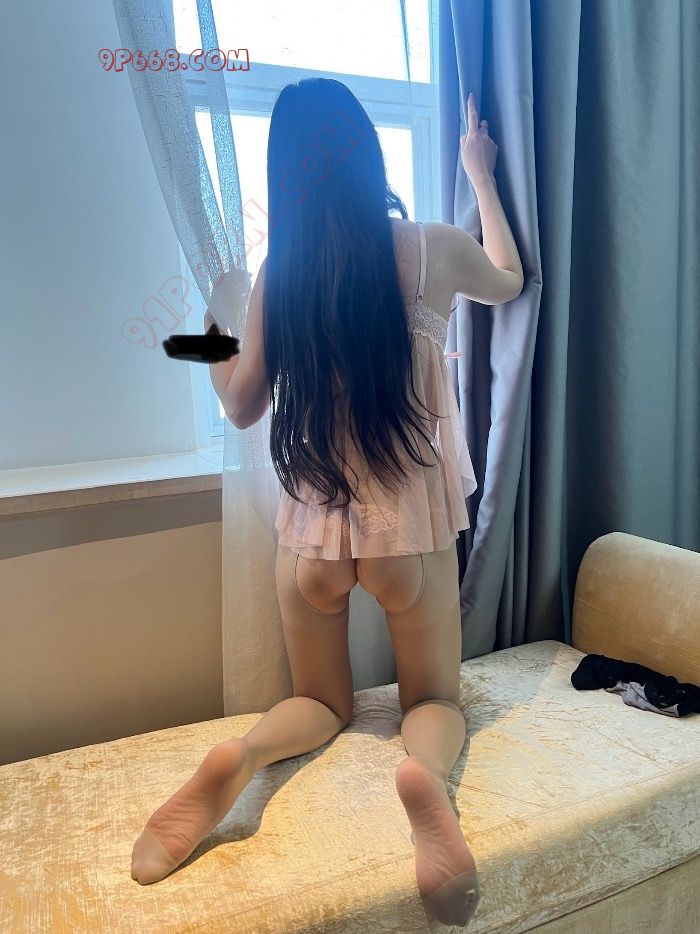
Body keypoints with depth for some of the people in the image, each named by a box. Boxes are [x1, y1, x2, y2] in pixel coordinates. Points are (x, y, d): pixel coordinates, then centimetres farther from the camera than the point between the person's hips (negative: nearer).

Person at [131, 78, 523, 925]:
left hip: (312, 525, 2)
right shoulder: (434, 250, -7)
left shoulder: (277, 273, -5)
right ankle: (425, 771, -16)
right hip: (412, 525, -1)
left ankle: (239, 756, -11)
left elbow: (244, 409, 5)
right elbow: (509, 283, 17)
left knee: (322, 702, 22)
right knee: (434, 698, 19)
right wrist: (480, 177, 28)